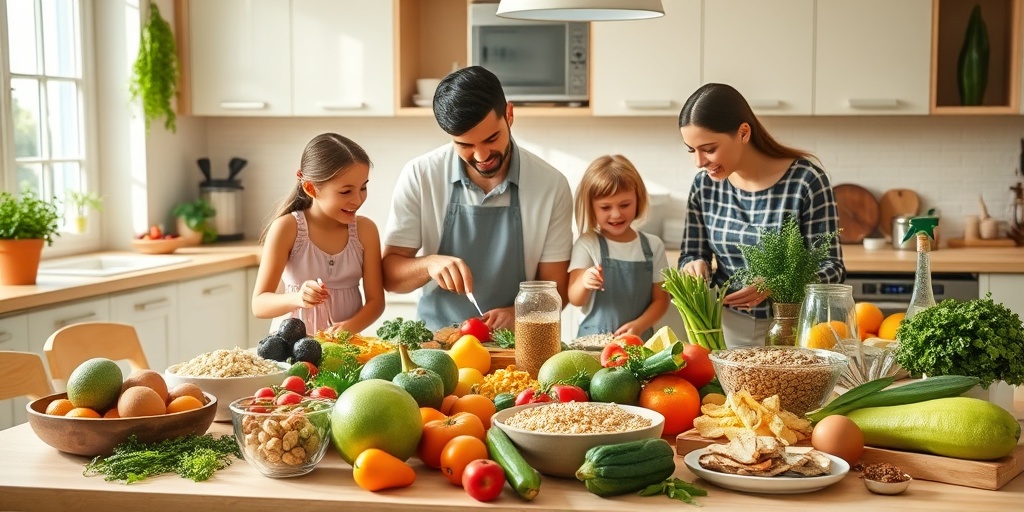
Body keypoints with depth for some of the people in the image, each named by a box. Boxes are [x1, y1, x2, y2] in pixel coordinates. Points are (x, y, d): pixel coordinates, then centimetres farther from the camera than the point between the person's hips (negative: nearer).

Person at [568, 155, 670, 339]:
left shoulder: (653, 245, 8)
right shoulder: (587, 244, 2)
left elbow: (661, 298, 9)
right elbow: (575, 299, -2)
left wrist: (639, 326, -8)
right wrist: (584, 284, -24)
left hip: (639, 340, 2)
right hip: (593, 340, -2)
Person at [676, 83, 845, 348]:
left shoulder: (806, 179, -15)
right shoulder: (705, 183, -2)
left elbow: (832, 268, -13)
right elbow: (691, 254, 8)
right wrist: (694, 266, -15)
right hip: (728, 328, 3)